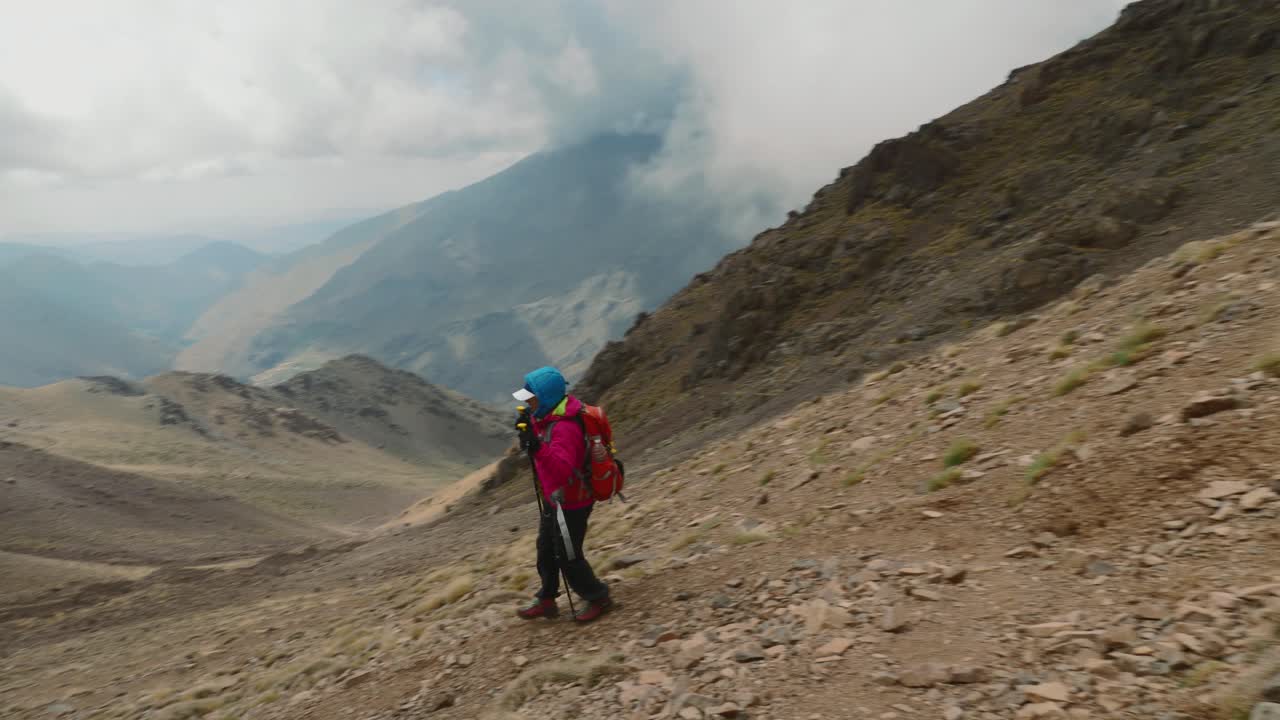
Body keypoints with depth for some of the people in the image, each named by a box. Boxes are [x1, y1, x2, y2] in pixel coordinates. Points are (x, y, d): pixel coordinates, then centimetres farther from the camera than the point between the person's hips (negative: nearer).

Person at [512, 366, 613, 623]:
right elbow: (549, 451, 14)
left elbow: (562, 469, -40)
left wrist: (537, 447, -51)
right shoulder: (548, 419, 0)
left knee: (568, 557, 5)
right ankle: (546, 601, 39)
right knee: (546, 550, 22)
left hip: (571, 503, -10)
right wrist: (529, 431, -6)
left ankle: (598, 599, 26)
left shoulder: (564, 428, -31)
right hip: (554, 498, 10)